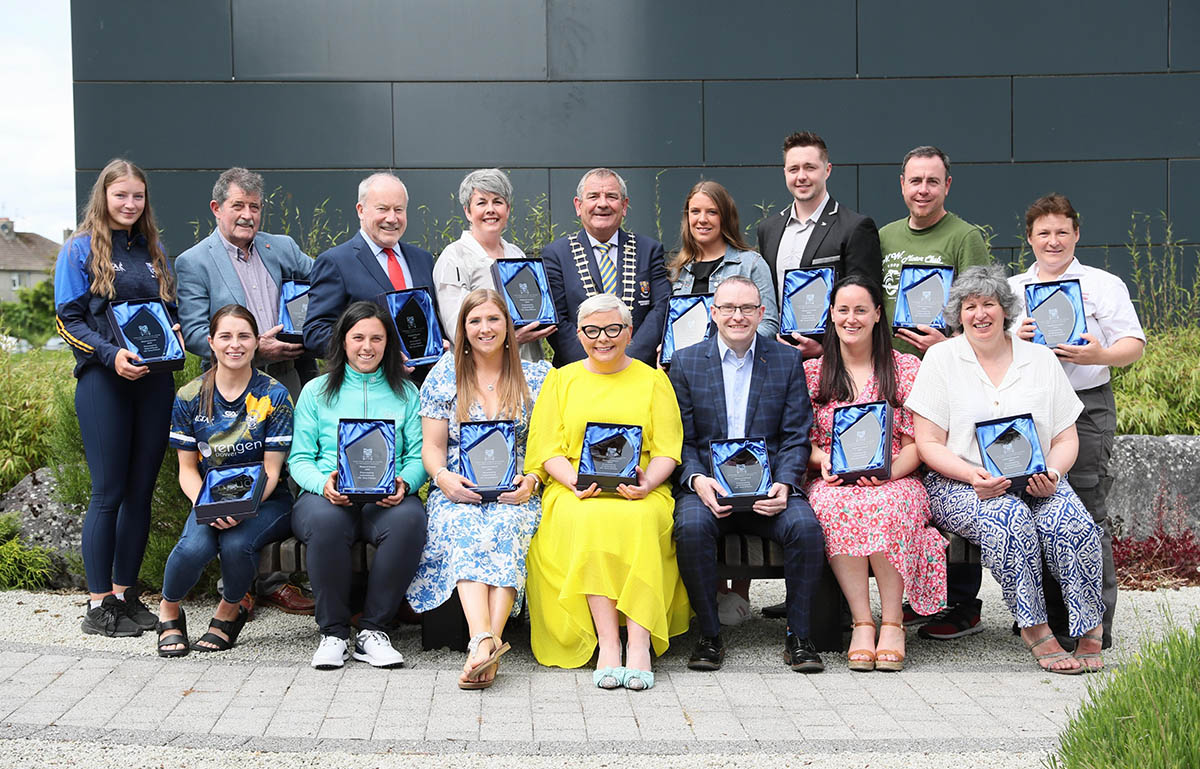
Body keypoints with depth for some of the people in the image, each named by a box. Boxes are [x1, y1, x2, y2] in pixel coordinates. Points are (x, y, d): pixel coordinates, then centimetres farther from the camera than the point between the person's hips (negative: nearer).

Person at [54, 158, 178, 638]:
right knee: (109, 492, -4)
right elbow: (68, 319, -4)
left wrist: (174, 332, -1)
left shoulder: (154, 251, 15)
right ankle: (98, 603, 4)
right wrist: (111, 355, -18)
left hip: (154, 380, 5)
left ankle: (125, 594, 16)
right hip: (104, 381, -5)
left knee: (141, 491, 6)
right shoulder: (80, 249, 1)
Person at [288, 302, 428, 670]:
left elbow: (418, 456, 10)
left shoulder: (405, 392, 17)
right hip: (328, 498, 0)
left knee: (409, 519, -36)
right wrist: (323, 484, -14)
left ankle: (373, 630, -22)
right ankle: (333, 632, -20)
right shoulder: (317, 391, 15)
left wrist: (404, 482, -14)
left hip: (386, 501, 1)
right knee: (325, 520, -38)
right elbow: (299, 458, 8)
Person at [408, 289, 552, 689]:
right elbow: (432, 446, 10)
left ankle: (487, 640, -47)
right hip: (458, 493, 0)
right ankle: (485, 641, -52)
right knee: (465, 528, -35)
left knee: (506, 526, -35)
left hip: (515, 494, 0)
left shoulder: (537, 376, 12)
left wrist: (530, 480, -12)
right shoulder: (443, 375, 13)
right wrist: (444, 476, -12)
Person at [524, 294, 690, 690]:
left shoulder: (653, 380, 15)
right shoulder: (561, 379, 16)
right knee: (589, 521, -34)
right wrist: (576, 482, -13)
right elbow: (547, 448, 7)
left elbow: (667, 449, 6)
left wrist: (646, 483, -15)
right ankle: (607, 642, -34)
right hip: (575, 495, 0)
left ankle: (639, 643, -37)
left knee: (636, 520, -35)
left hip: (639, 496, 0)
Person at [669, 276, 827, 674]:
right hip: (707, 484, 0)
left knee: (805, 527, -29)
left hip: (769, 482, 1)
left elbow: (796, 437, 5)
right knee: (692, 526, -32)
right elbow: (681, 440, 5)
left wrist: (783, 484, -13)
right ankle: (709, 636, -16)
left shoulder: (787, 360, 10)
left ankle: (798, 636, -12)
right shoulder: (686, 362, 9)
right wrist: (697, 480, -15)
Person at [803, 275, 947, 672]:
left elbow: (918, 441, 4)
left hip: (893, 483, -1)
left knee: (886, 505, -37)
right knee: (833, 504, -36)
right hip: (832, 482, 1)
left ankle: (892, 622, -28)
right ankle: (862, 621, -31)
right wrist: (823, 459, -11)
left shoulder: (907, 368, 9)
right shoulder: (812, 371, 13)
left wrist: (889, 471, -15)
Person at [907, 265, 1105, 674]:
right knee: (1010, 518, -35)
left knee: (1071, 521, -29)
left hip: (1037, 484, 2)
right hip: (959, 485, -2)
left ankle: (1088, 632, -17)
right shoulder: (941, 358, 6)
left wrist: (1052, 474, -10)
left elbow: (1066, 438, 12)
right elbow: (928, 444, -1)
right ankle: (1034, 628, -24)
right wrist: (974, 475, -18)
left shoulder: (1041, 359, 13)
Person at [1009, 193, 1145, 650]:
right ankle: (1048, 617, 13)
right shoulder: (1010, 289, 17)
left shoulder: (1104, 285, 9)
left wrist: (1100, 356, -19)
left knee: (1086, 514, -6)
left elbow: (1134, 344, 1)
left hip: (1086, 409, -3)